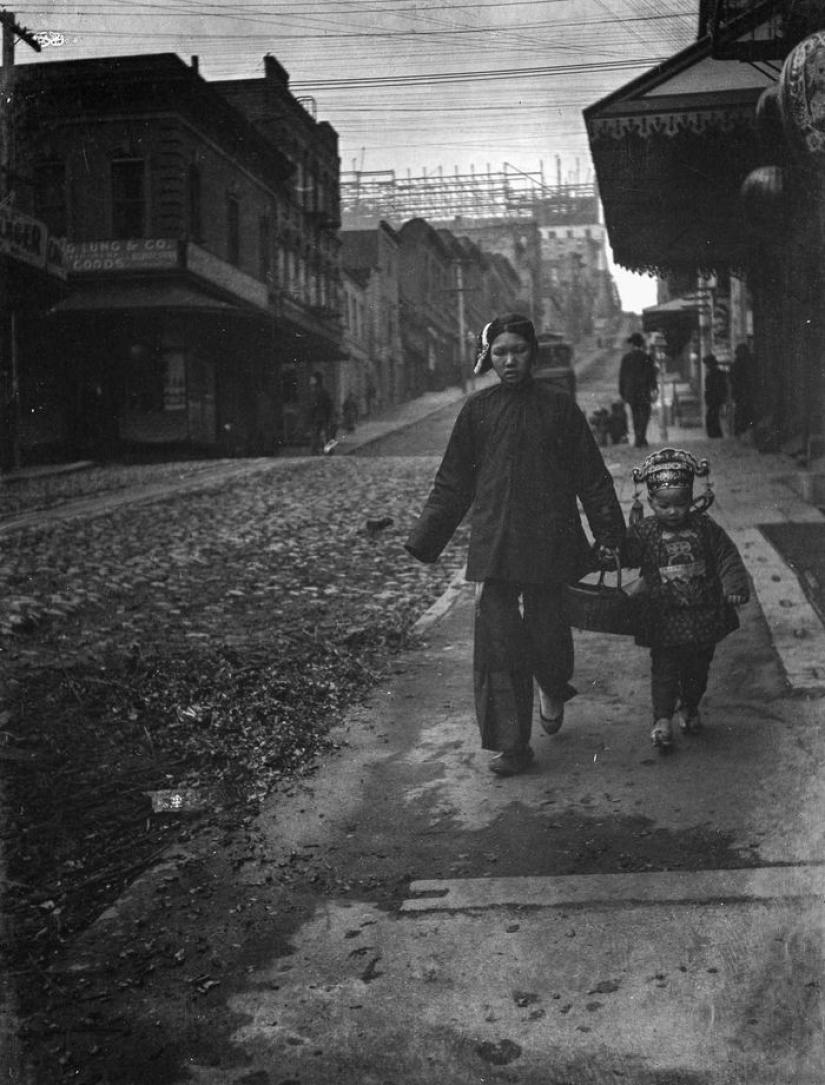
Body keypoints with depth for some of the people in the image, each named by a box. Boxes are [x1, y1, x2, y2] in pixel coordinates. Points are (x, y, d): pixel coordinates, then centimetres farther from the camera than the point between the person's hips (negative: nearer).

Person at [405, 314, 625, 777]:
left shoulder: (559, 407, 3)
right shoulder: (477, 409, 6)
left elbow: (591, 475, 7)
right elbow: (452, 484, 10)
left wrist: (609, 532, 1)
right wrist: (425, 540, 6)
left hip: (549, 544, -1)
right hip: (493, 545, 1)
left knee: (547, 631, 3)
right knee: (499, 643, -4)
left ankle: (553, 691, 39)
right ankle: (513, 745, 4)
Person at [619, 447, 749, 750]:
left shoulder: (705, 528, 0)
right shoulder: (644, 532, -4)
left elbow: (728, 557, 1)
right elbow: (623, 556, -6)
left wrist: (735, 586, -11)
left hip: (703, 616, 2)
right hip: (663, 619, -2)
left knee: (698, 668, 15)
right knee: (664, 668, -6)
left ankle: (690, 708, 35)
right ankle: (663, 719, -2)